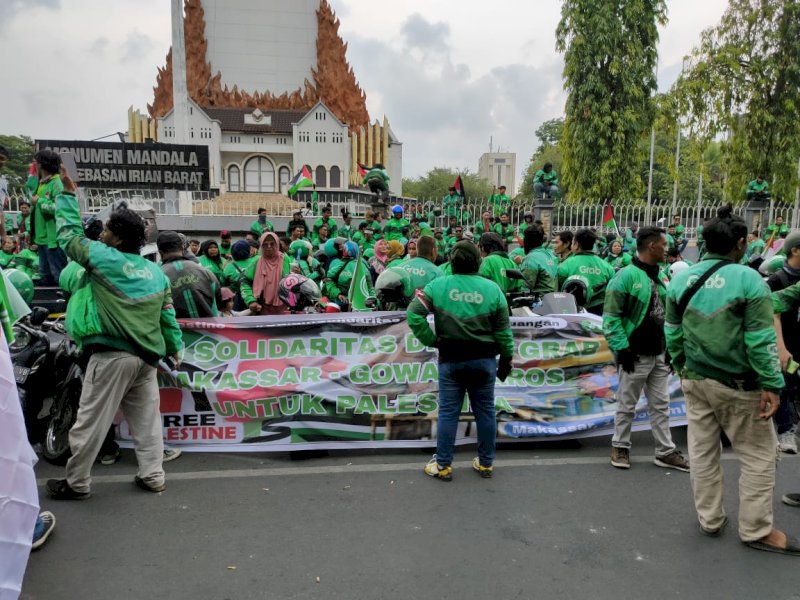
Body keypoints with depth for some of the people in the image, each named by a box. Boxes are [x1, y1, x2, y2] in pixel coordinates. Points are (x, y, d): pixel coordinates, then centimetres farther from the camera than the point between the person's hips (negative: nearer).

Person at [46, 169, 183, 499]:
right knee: (147, 420, 14)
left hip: (111, 355, -6)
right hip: (147, 356, 6)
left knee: (90, 421, 6)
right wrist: (175, 348, 18)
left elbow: (70, 235, 9)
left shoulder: (103, 257, -6)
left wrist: (68, 194, 17)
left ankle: (76, 483, 17)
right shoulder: (156, 270, 9)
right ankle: (152, 476, 19)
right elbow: (168, 315, 10)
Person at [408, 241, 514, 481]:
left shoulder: (437, 285, -7)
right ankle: (486, 463, 23)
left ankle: (443, 465, 13)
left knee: (448, 411, 7)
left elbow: (414, 314, -12)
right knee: (485, 410, 12)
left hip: (451, 359, -1)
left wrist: (431, 340, -3)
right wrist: (507, 357, 9)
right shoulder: (492, 289, -4)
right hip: (484, 359, 1)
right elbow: (503, 330, -2)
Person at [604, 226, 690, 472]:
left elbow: (664, 315, 18)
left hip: (659, 354, 8)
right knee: (627, 405, 6)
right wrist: (622, 348, -20)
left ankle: (666, 452, 22)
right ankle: (620, 447, 21)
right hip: (635, 355, -7)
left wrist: (671, 348, 14)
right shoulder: (627, 275, -14)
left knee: (661, 405, 13)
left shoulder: (659, 277, 12)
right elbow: (611, 316, -17)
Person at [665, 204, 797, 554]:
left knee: (702, 451, 15)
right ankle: (755, 530, 21)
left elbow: (672, 333, 7)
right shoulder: (749, 279, -15)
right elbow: (761, 341, -16)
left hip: (694, 379, 5)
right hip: (738, 385, -5)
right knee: (758, 455, 11)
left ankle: (709, 519, 27)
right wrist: (771, 385, -10)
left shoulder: (681, 279, 0)